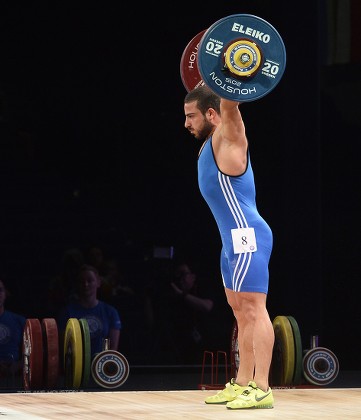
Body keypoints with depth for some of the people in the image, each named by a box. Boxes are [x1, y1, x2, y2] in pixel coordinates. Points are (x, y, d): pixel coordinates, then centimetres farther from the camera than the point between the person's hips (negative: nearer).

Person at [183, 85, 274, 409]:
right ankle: (242, 384, 16)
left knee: (253, 309, -13)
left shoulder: (228, 137, -9)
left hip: (248, 237, -10)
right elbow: (224, 108, 35)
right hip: (235, 239, 10)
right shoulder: (212, 141, 16)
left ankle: (261, 389, -16)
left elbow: (229, 106, -26)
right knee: (242, 312, 11)